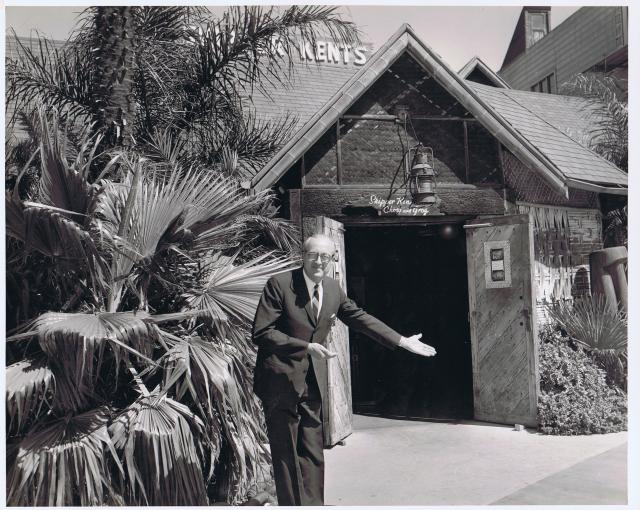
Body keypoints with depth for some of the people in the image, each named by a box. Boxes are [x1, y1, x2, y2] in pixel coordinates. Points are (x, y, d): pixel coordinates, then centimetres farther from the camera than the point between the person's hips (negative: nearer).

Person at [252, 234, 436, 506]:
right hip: (281, 379, -5)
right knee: (287, 456, 2)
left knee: (313, 454, 10)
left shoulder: (333, 288, 4)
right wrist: (307, 346, -25)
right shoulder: (279, 284, -14)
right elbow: (261, 333, -17)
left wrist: (403, 341, 10)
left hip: (313, 382, 5)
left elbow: (360, 318, 13)